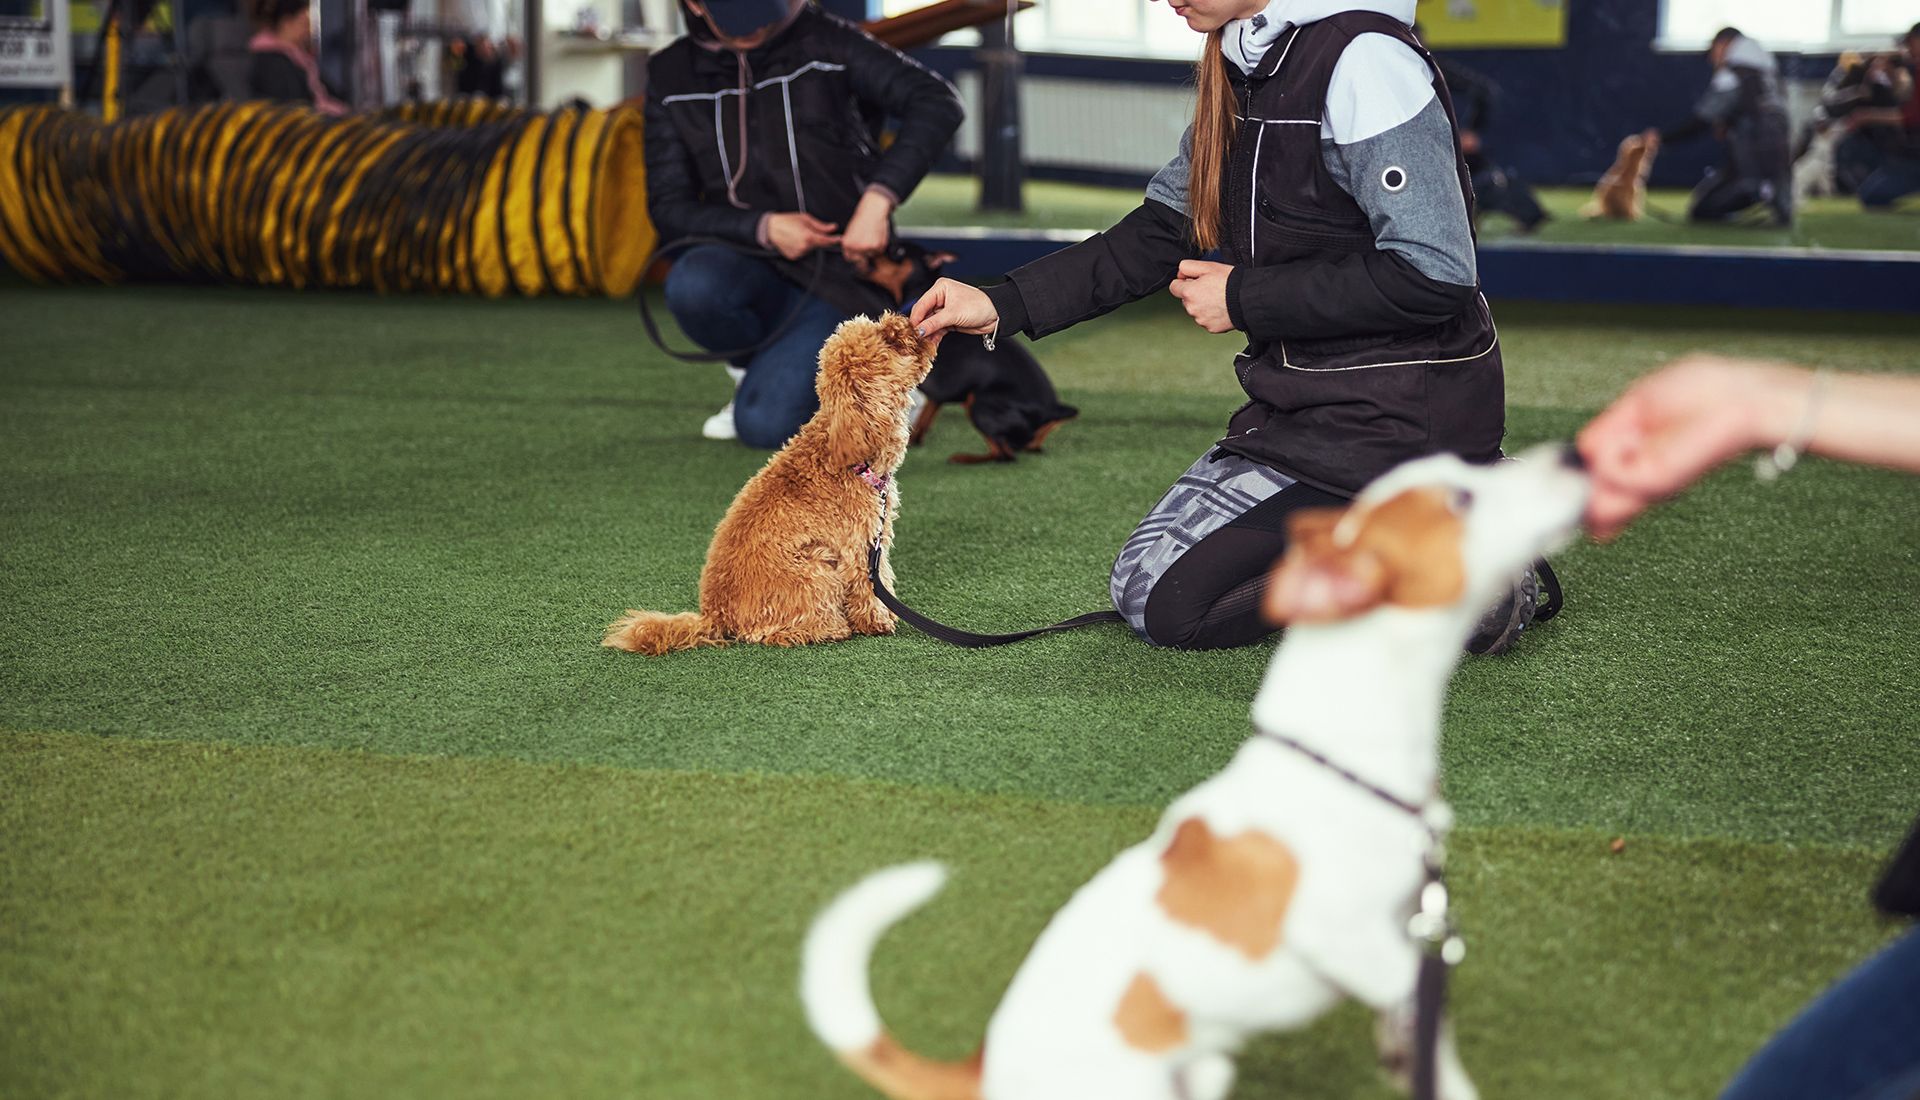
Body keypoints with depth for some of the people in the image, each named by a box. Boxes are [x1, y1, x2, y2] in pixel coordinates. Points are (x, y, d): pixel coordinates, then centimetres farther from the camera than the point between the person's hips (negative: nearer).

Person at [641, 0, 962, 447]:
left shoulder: (825, 42, -8)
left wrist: (877, 200, -31)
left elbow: (937, 103, -18)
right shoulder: (672, 78, 1)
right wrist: (765, 228, -19)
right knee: (692, 284, -34)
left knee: (764, 424, -26)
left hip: (839, 274, -3)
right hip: (757, 271, 3)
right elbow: (670, 209, -2)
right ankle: (754, 368, 1)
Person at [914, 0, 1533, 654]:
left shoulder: (1365, 59, -20)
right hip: (1309, 401, 9)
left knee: (1166, 603, -9)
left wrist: (1245, 299, -15)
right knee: (1141, 581, 12)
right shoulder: (1241, 65, 7)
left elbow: (1434, 274, -24)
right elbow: (1162, 231, 15)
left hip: (1397, 416, -9)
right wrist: (1005, 305, 7)